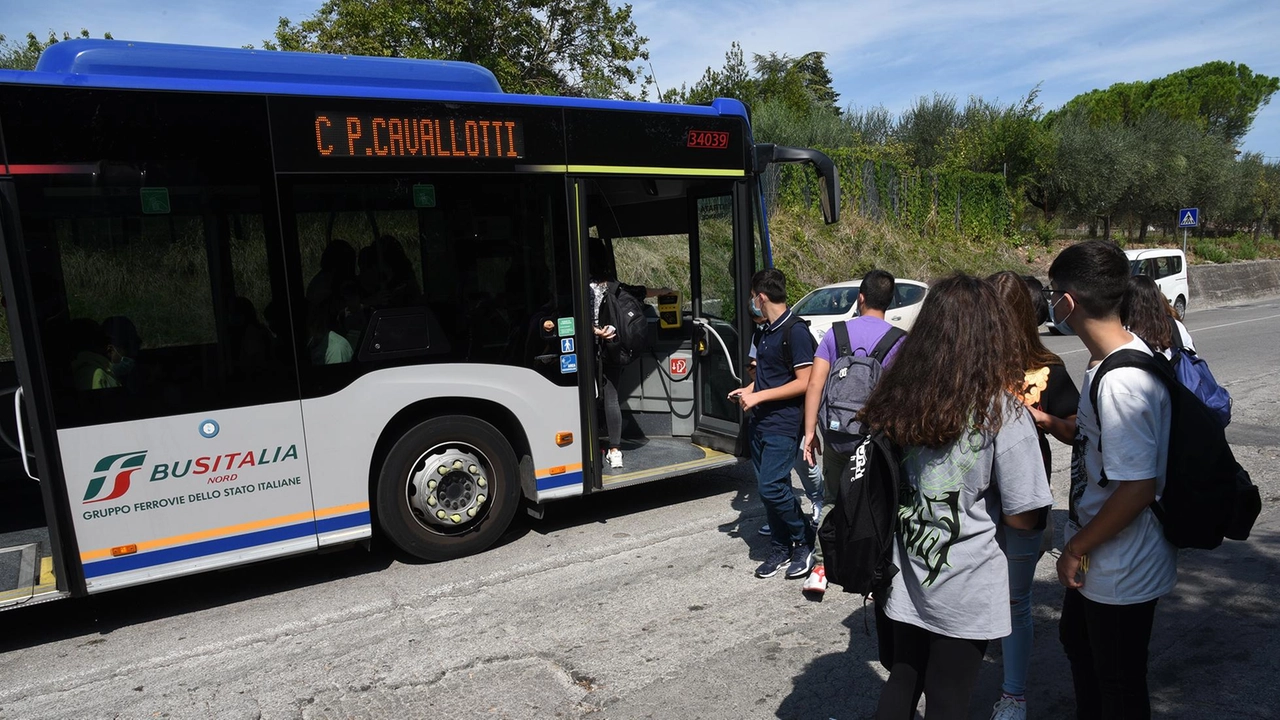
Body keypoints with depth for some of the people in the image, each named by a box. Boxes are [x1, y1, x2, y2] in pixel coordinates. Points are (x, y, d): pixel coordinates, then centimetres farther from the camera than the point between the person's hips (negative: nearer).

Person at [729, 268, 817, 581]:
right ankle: (780, 550, 23)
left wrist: (759, 396, -18)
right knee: (768, 488, 11)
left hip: (783, 425, -9)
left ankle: (804, 542, 8)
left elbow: (804, 382, -18)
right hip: (760, 423, 9)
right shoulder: (768, 331, 13)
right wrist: (749, 390, 8)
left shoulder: (795, 331, -14)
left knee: (772, 487, -13)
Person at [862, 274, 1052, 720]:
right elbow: (1023, 518, -13)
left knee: (902, 682, 21)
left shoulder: (896, 399, -5)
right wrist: (984, 505, 6)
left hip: (905, 580, 4)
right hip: (967, 591, -4)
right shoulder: (1002, 411, -18)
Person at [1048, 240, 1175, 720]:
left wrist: (1077, 549, -18)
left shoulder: (1121, 382, -31)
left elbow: (1137, 488, -29)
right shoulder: (1110, 359, 0)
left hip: (1122, 572, -10)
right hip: (1100, 559, 10)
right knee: (1077, 641, 30)